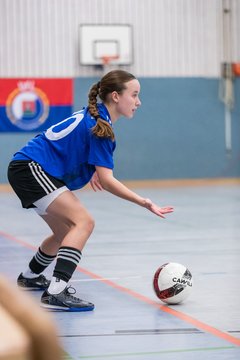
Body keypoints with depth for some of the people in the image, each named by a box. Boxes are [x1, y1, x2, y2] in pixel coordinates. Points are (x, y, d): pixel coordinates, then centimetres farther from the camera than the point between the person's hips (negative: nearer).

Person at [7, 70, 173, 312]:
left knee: (66, 233, 21)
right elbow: (106, 180, -20)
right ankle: (55, 294, -31)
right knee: (83, 221, -21)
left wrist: (95, 171, 2)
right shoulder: (99, 125, -18)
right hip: (30, 168, -10)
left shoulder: (95, 117, 11)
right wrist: (143, 202, -27)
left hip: (28, 170, 10)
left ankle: (29, 278, 42)